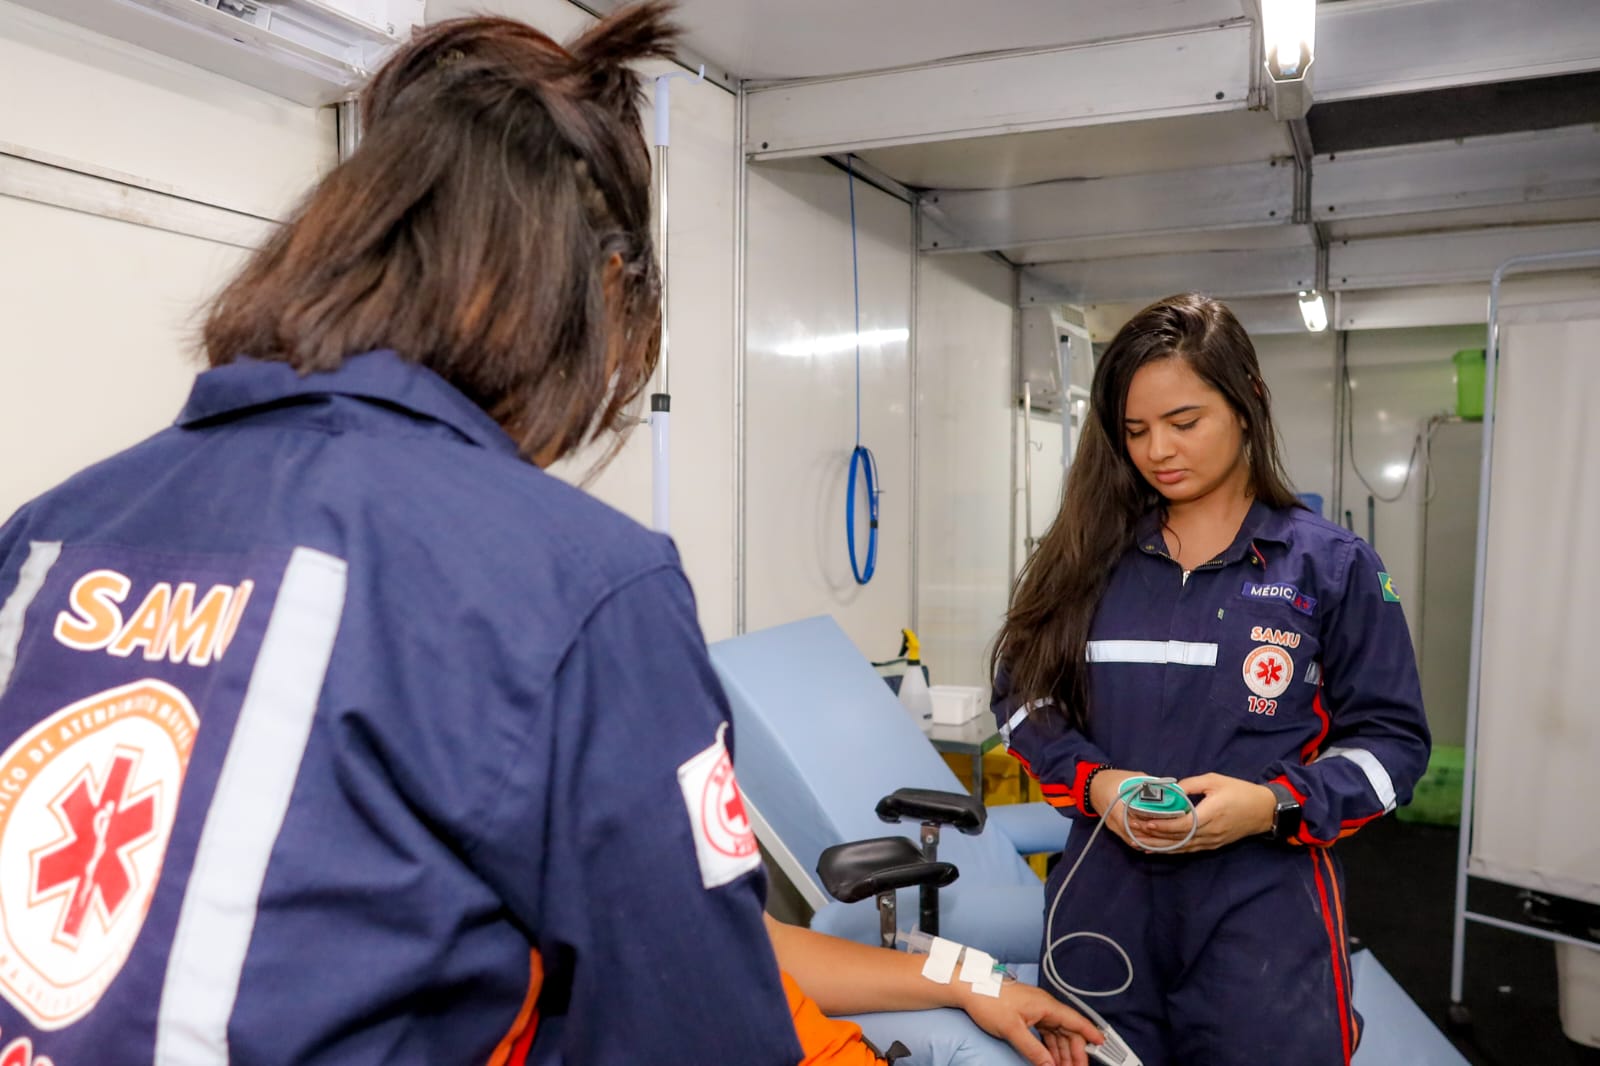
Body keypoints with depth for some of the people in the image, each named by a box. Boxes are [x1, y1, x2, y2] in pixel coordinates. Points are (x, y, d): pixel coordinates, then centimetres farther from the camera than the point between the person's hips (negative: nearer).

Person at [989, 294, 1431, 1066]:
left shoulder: (1331, 564, -2)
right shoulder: (1089, 556, 4)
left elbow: (1390, 738, 0)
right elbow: (1024, 694, 8)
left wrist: (1274, 805, -16)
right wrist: (1092, 782, -10)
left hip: (1262, 915, -2)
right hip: (1104, 902, 3)